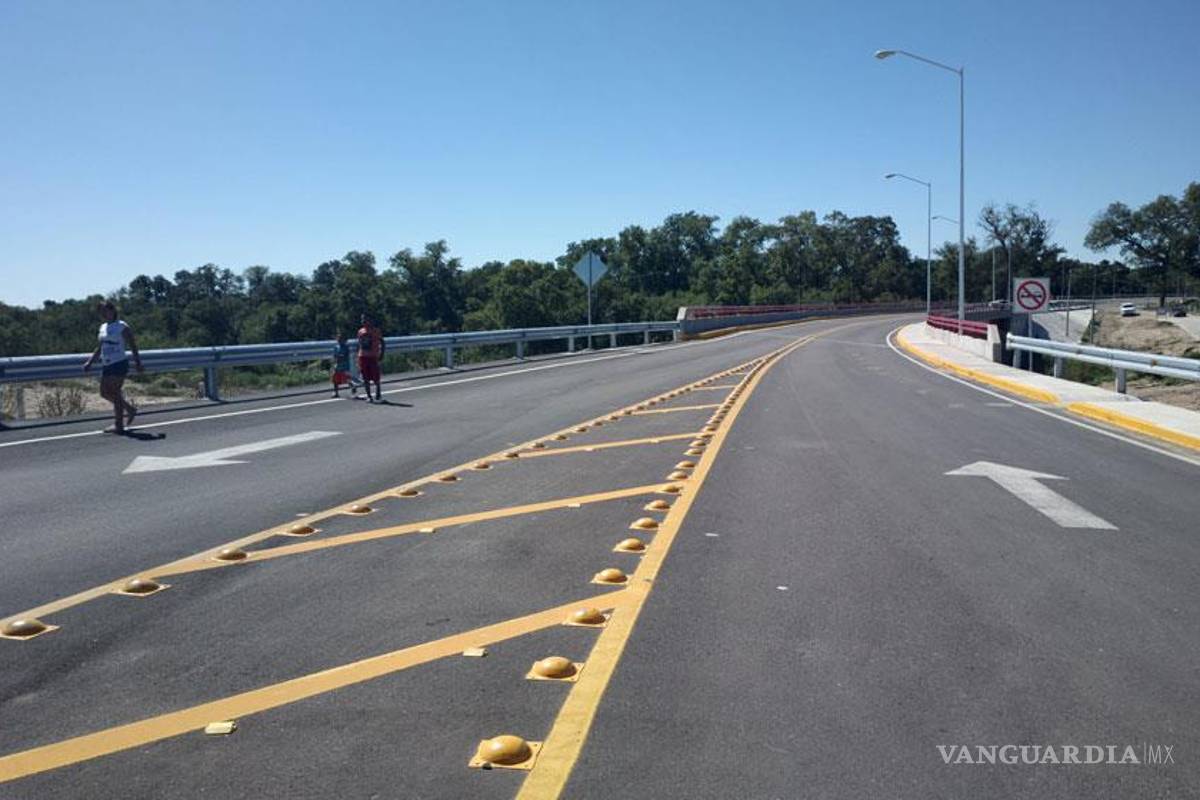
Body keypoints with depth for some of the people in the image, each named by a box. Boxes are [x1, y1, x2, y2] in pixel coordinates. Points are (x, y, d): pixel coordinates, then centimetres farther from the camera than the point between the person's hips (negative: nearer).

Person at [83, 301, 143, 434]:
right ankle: (130, 408, 26)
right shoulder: (103, 327, 14)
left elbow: (133, 346, -9)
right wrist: (89, 362, 16)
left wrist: (138, 363, -14)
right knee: (104, 392, 11)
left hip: (119, 363, -8)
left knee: (115, 393, -6)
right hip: (106, 365, 8)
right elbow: (99, 348, 22)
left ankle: (118, 425, 0)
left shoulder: (122, 327, -9)